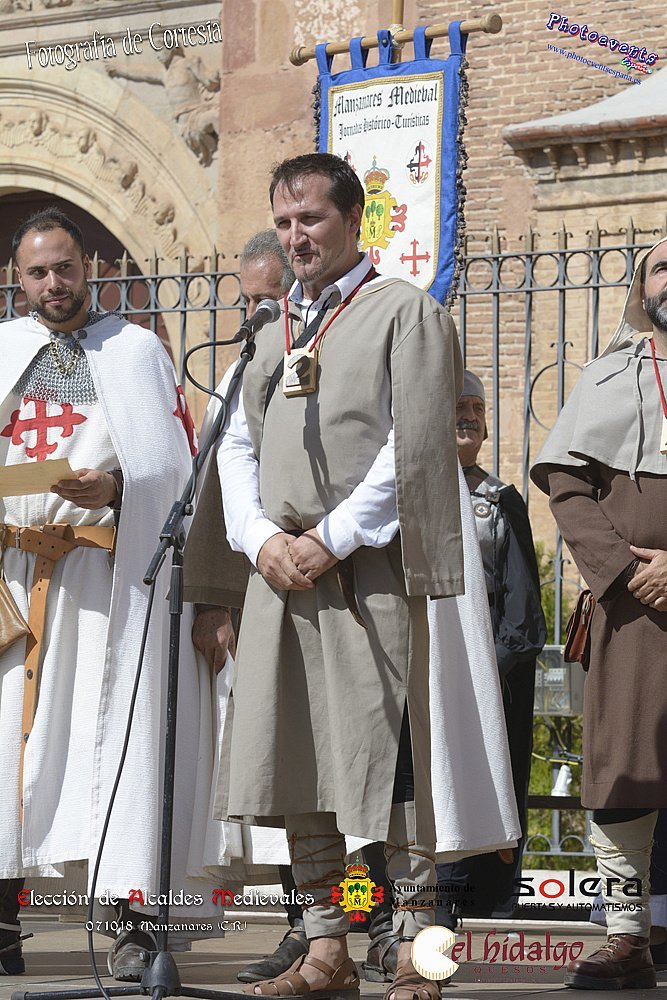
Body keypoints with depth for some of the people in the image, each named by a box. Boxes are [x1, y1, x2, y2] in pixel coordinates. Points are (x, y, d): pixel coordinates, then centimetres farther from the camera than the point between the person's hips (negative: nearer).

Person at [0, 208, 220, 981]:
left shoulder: (137, 350, 11)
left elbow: (176, 461, 4)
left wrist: (115, 488, -14)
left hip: (111, 566, -2)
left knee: (117, 733, -8)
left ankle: (129, 919, -8)